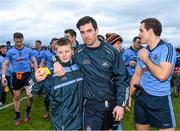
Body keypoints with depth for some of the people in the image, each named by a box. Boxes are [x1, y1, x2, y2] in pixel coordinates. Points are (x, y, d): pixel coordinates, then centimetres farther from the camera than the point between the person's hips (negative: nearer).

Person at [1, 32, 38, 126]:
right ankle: (17, 117, 26)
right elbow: (5, 64, 4)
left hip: (27, 74, -1)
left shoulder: (29, 50, 1)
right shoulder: (10, 52, 2)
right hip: (16, 76, 1)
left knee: (30, 95, -12)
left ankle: (27, 112, 16)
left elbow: (34, 62, 5)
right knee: (16, 97, 10)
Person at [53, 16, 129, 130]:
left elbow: (122, 78, -5)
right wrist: (56, 62, -10)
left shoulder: (111, 51, -6)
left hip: (113, 103, 1)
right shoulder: (78, 54, -4)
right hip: (92, 105, -1)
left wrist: (121, 104, -10)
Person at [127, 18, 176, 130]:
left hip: (160, 100, -6)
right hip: (141, 97, 6)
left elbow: (162, 75, -24)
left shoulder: (167, 48, -12)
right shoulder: (142, 52, 7)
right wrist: (129, 95, 14)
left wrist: (146, 59, -13)